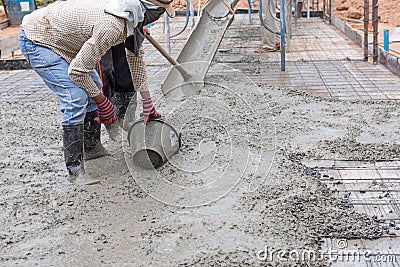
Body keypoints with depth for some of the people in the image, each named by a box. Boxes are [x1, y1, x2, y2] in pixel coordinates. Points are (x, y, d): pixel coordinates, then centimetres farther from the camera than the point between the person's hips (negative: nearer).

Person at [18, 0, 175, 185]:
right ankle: (75, 171, -10)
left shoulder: (131, 22, -4)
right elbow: (77, 71, -28)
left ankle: (92, 148, 31)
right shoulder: (112, 26, -33)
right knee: (76, 98, -19)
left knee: (93, 86, 14)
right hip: (36, 39, -10)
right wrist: (103, 102, -15)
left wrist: (147, 103, 10)